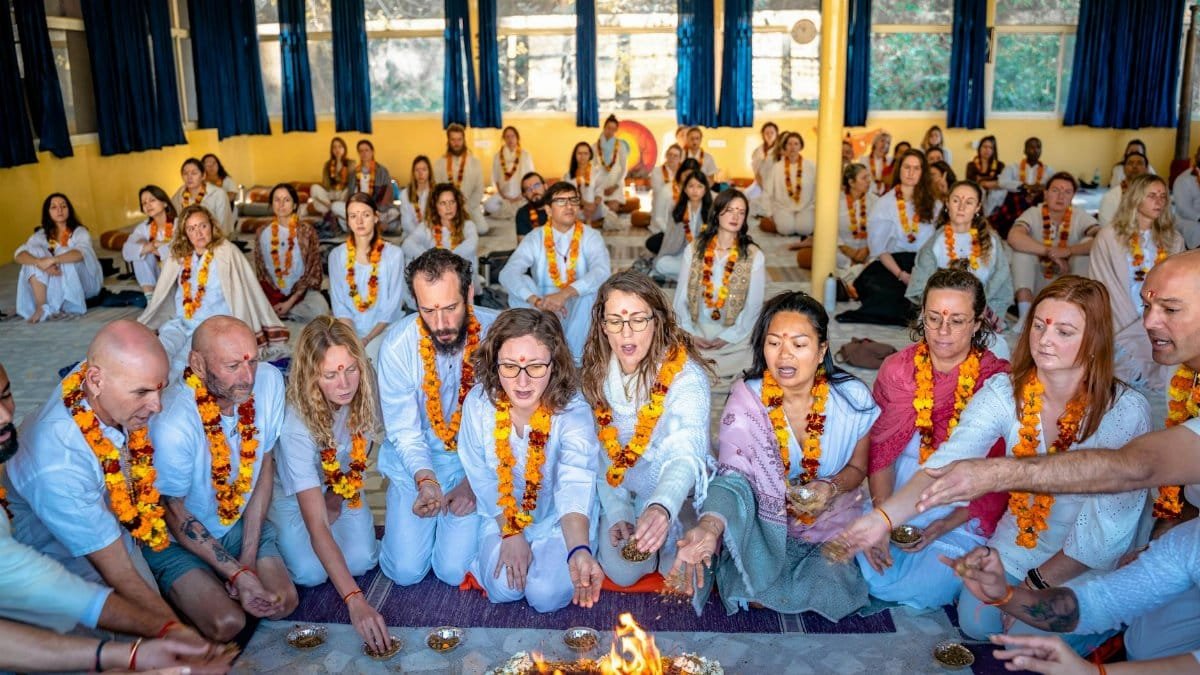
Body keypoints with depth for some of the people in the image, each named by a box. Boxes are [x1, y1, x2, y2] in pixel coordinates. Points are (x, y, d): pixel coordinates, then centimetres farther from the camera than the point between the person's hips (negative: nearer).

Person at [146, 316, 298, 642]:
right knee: (227, 623, -18)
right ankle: (183, 593, 14)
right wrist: (237, 573, -17)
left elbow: (264, 467, -7)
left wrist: (249, 557, -8)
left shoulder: (269, 380, -19)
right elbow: (175, 512, -17)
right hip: (178, 539, -4)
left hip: (240, 522, 4)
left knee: (283, 603, -10)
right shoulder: (172, 425, -33)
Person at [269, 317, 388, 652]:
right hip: (292, 496, -3)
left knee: (361, 561, -14)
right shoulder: (295, 425, -39)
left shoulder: (364, 396, -28)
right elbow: (317, 527, -42)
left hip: (342, 487, 3)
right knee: (310, 572, -18)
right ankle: (276, 537, 14)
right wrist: (355, 602, -48)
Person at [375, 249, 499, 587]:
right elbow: (405, 431, -11)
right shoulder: (397, 345, -17)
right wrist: (425, 480, -30)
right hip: (418, 462, 1)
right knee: (406, 570, -4)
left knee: (454, 570, -8)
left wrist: (474, 481, -17)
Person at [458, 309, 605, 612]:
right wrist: (511, 534, -12)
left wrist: (579, 551, -59)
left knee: (546, 595, -18)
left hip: (558, 521, -2)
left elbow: (575, 486, -42)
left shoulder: (573, 411, -28)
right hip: (501, 516, 2)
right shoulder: (478, 403, -18)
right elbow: (482, 477, -6)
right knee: (504, 589, -17)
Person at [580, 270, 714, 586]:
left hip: (676, 498, -3)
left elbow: (685, 456, -39)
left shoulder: (685, 375, -25)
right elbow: (601, 455, -1)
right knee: (622, 571, -15)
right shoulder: (597, 373, -7)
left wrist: (662, 508, -58)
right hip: (622, 497, 3)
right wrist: (616, 514, -12)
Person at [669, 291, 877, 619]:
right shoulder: (747, 399, -15)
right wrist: (711, 525, -44)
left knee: (833, 594, -20)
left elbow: (857, 467, 4)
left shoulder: (852, 399, -12)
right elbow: (733, 475, -24)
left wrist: (832, 487, -19)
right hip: (764, 524, -1)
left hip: (830, 522, 1)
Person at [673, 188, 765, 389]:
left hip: (735, 336, 0)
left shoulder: (754, 256, 1)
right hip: (697, 332, 0)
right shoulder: (693, 249, 5)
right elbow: (681, 297, 3)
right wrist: (689, 333, -10)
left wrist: (727, 338, -13)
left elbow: (754, 306, -3)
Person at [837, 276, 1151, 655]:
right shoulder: (1003, 393, -17)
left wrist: (1037, 583, -15)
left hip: (1088, 565, -3)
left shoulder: (1126, 411, -25)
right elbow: (947, 463, -30)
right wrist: (883, 517, -47)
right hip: (1017, 542, 4)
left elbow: (1107, 528, -20)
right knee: (976, 625, 3)